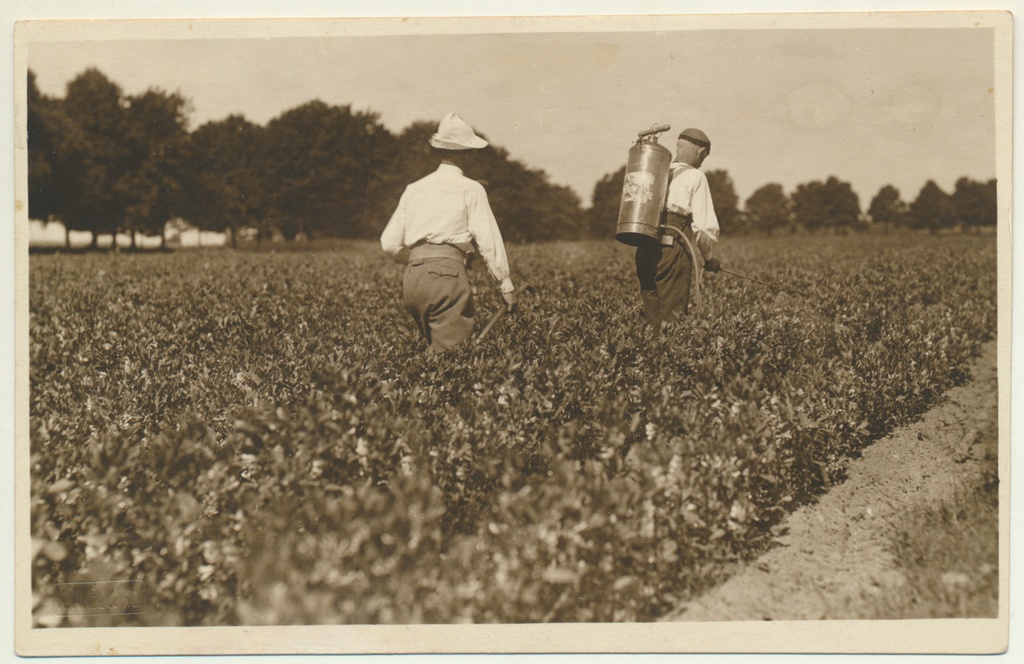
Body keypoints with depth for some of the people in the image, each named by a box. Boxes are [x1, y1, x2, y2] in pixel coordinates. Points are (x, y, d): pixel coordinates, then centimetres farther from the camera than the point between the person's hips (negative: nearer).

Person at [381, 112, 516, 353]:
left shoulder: (414, 189, 17)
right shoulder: (470, 189, 3)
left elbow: (390, 243, 14)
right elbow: (488, 241, -3)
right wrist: (505, 285, 3)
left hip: (412, 278, 6)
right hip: (447, 272, -6)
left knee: (435, 347, 18)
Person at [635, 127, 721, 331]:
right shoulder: (695, 177, 1)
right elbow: (704, 224, -4)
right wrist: (708, 257, 10)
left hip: (645, 250, 5)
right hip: (674, 250, -5)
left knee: (652, 313, 10)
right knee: (672, 312, -2)